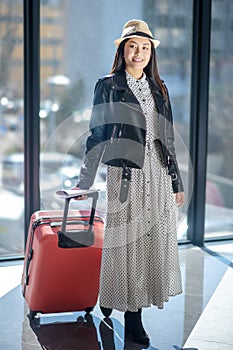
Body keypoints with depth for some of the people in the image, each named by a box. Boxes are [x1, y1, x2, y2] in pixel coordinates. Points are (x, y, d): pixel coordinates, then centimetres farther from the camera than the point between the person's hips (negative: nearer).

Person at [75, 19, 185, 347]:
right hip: (125, 177, -4)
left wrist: (176, 182, 15)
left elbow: (168, 139, 17)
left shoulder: (159, 89, 15)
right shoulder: (107, 86, 2)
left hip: (158, 176, 4)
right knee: (124, 243, -2)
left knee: (154, 243, 4)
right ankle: (106, 307, 12)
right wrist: (84, 184, -2)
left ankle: (135, 316, 14)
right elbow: (96, 137, 1)